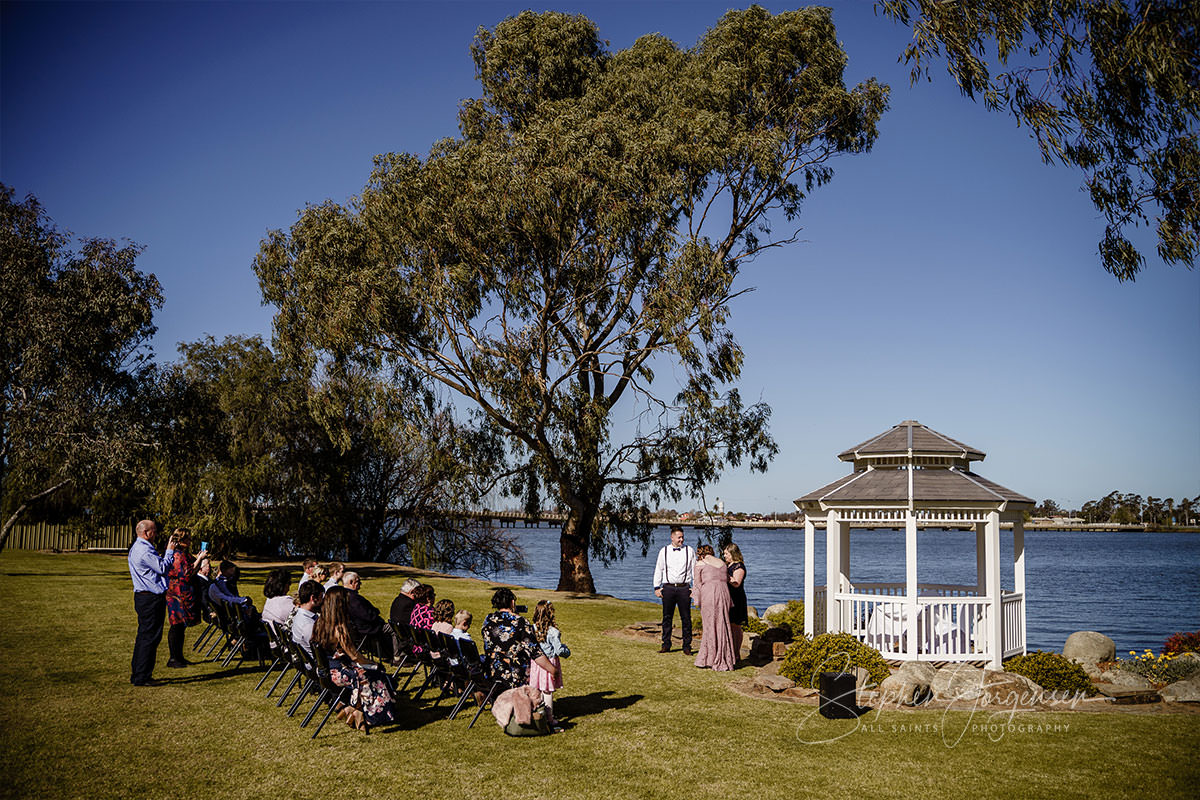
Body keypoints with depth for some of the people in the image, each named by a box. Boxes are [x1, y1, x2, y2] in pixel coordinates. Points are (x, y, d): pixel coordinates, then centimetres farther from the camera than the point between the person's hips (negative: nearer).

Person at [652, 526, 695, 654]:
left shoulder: (689, 551, 5)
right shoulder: (664, 551, 7)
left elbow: (695, 570, 6)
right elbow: (658, 570, 11)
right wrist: (657, 587, 6)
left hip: (684, 588, -1)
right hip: (668, 588, 1)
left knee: (686, 618, -1)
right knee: (667, 617, 6)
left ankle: (687, 646, 7)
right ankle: (666, 645, 14)